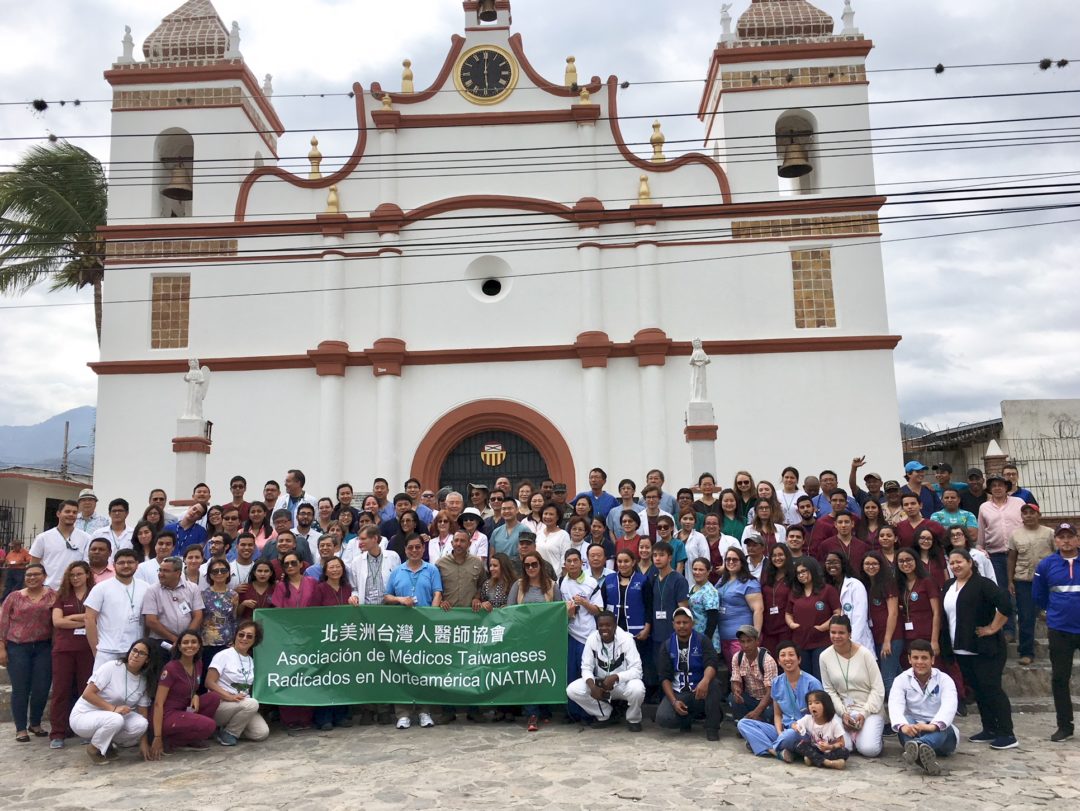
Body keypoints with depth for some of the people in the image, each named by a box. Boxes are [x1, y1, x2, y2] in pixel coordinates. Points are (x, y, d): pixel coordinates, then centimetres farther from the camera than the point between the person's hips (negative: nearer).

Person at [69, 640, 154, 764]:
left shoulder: (143, 681, -2)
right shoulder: (111, 666, -18)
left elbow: (143, 713, 0)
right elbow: (87, 694, -21)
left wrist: (143, 742, -6)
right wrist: (113, 708, -29)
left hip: (111, 717, 5)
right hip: (83, 716, -5)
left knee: (140, 724, -24)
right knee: (115, 720, -37)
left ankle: (107, 744, 4)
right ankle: (94, 749, -7)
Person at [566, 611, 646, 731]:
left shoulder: (625, 639, -20)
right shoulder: (592, 639, -12)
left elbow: (636, 670, -23)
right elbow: (586, 667, -9)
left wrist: (615, 677, -38)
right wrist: (592, 685, -30)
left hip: (623, 683, -3)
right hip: (601, 683, 3)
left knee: (637, 689, -37)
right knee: (572, 690, -19)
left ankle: (633, 720, -2)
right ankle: (604, 716, 5)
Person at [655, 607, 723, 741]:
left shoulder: (702, 641, -2)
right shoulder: (666, 646, 2)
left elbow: (712, 663, -20)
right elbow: (664, 677, -2)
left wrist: (705, 681, -42)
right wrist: (674, 701, -17)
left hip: (700, 691, -1)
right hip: (677, 693, 1)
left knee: (713, 683, -34)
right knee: (663, 718, -26)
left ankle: (712, 726, -13)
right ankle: (689, 717, 7)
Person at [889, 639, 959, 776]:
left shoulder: (944, 680, -3)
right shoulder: (901, 680, -1)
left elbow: (949, 706, -23)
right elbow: (895, 706, -19)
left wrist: (933, 725, -45)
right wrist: (903, 726, -43)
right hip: (913, 731, 1)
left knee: (941, 727, -35)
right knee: (906, 720, -33)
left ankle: (916, 747, -67)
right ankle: (922, 752, -64)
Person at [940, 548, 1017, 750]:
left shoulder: (982, 584, -13)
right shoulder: (949, 586, 11)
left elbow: (1005, 604, -24)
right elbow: (946, 614, 22)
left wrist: (992, 628, -19)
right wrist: (947, 644, 15)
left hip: (985, 648, -8)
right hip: (961, 649, 8)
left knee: (991, 689, -6)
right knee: (977, 690, 12)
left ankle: (1007, 735, 0)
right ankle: (989, 729, 22)